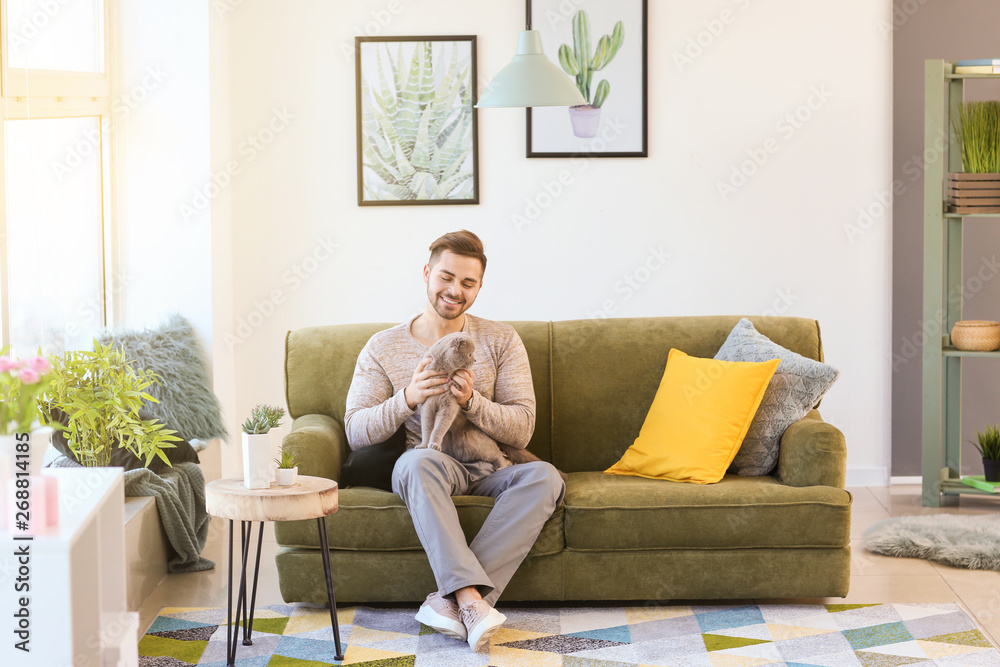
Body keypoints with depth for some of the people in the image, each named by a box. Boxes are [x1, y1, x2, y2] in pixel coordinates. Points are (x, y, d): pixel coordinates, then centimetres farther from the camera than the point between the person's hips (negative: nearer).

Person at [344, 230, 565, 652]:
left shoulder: (500, 341, 8)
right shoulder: (384, 348, 6)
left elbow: (521, 429, 0)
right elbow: (356, 432, -1)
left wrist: (472, 402, -18)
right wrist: (407, 398, -19)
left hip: (490, 471, 2)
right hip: (430, 473, -1)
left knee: (544, 476, -31)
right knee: (418, 461, -38)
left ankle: (452, 599, -38)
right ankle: (472, 599, -45)